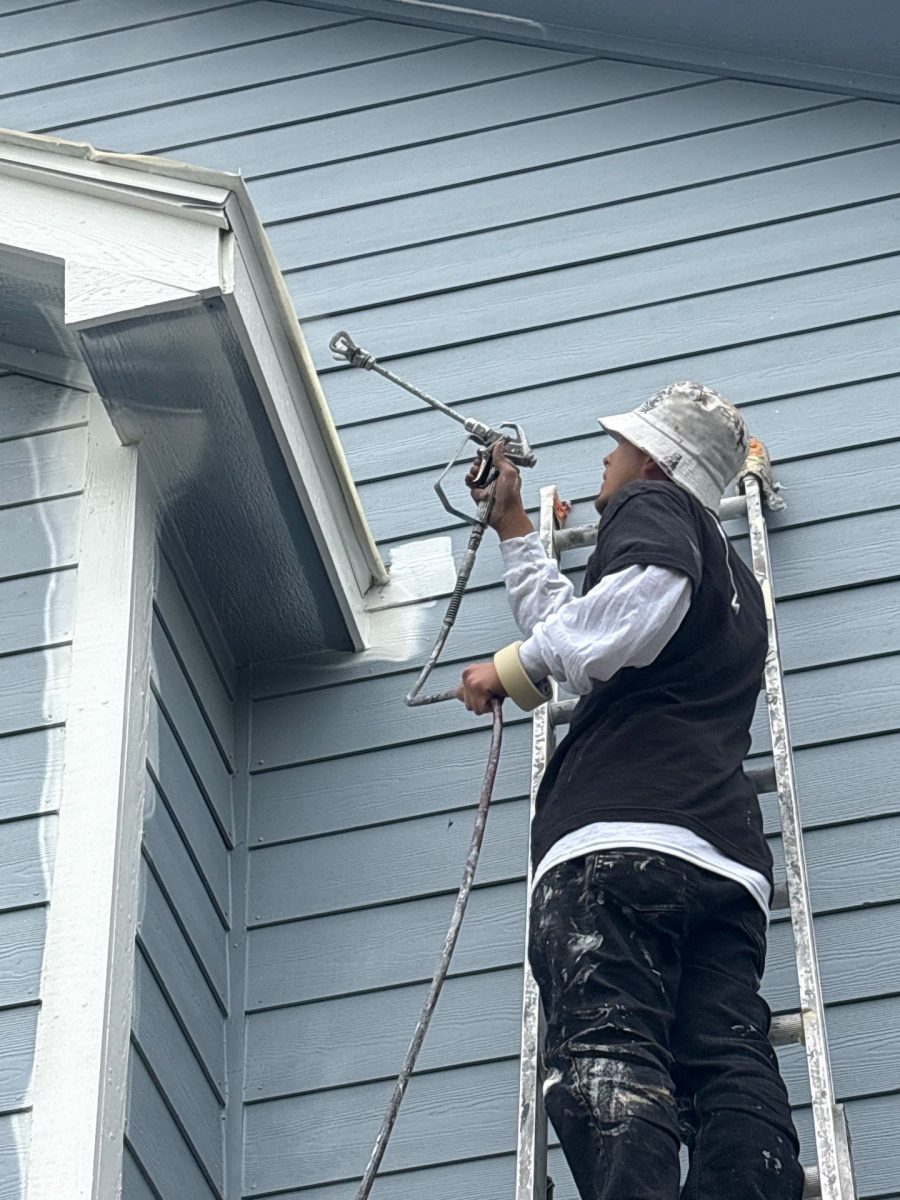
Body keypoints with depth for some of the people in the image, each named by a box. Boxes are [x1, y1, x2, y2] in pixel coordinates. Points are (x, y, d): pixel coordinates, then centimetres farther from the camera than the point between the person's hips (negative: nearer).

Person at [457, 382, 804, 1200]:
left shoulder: (650, 505, 14)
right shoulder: (736, 581, 39)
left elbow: (646, 596, -13)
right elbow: (571, 626, 53)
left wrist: (518, 664, -1)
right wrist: (511, 527, 62)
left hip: (618, 834, -7)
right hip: (728, 856, 8)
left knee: (605, 1060, -22)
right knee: (734, 1068, -10)